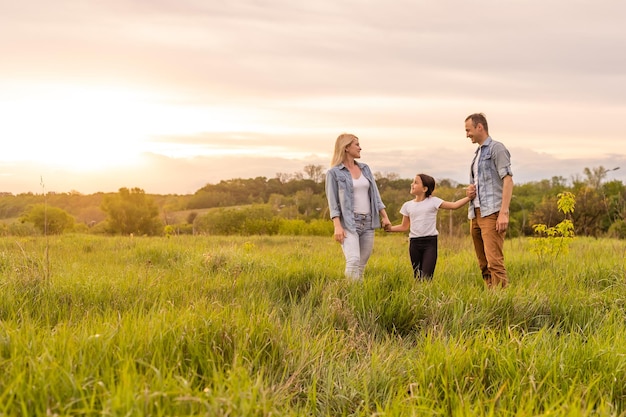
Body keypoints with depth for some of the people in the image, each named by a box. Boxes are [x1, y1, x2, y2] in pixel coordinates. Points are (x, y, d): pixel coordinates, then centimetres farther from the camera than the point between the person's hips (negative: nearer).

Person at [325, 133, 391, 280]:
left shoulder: (365, 168, 13)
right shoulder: (334, 173, -3)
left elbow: (374, 194, 16)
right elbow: (333, 202, -7)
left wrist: (385, 216, 8)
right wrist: (337, 226, -18)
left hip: (367, 222, 6)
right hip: (349, 222, -6)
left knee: (361, 265, 5)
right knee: (353, 261, -23)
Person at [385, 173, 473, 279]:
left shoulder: (433, 201, -1)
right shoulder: (408, 205, 9)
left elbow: (454, 205, -4)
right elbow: (405, 226, 15)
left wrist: (469, 197, -14)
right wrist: (390, 228, 2)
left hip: (430, 242, -4)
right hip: (414, 243, 4)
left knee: (426, 277, -14)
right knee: (417, 277, 7)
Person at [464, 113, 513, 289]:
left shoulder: (496, 148, -3)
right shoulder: (478, 153, 23)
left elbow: (508, 180, -12)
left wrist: (504, 213, -21)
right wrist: (470, 190, 8)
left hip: (492, 213, -9)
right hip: (476, 214, 9)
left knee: (494, 261, -17)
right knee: (483, 264, 6)